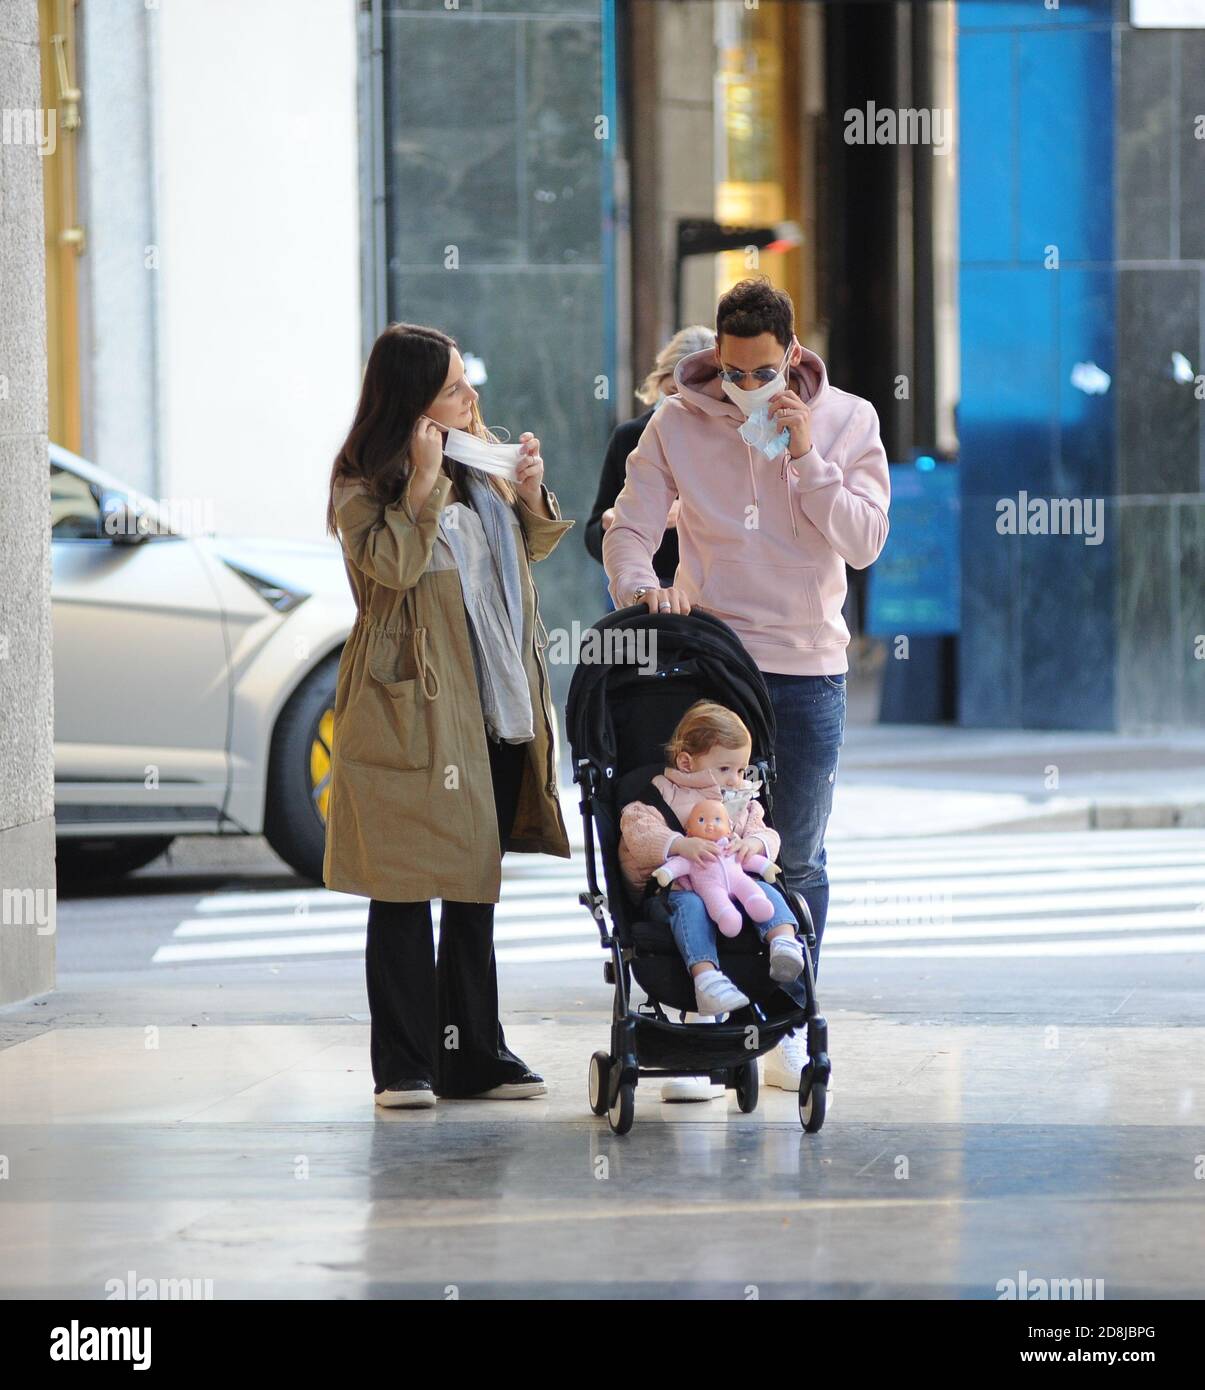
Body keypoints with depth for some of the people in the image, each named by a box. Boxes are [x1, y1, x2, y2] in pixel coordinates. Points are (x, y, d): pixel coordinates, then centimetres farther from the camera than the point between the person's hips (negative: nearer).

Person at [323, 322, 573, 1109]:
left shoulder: (478, 461, 12)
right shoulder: (363, 483, -6)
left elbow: (529, 549, 21)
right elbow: (392, 564, -19)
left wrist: (531, 496, 3)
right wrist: (423, 483, -21)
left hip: (500, 713, 6)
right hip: (413, 712, -6)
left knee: (476, 889, 12)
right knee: (404, 892, -2)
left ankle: (474, 1054, 19)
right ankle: (404, 1066, 3)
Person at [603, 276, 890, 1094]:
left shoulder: (847, 421, 0)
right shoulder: (680, 425, -1)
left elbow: (864, 541, -7)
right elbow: (629, 527, -3)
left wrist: (804, 453, -15)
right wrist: (641, 586, -24)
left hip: (808, 669, 1)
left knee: (799, 855, 7)